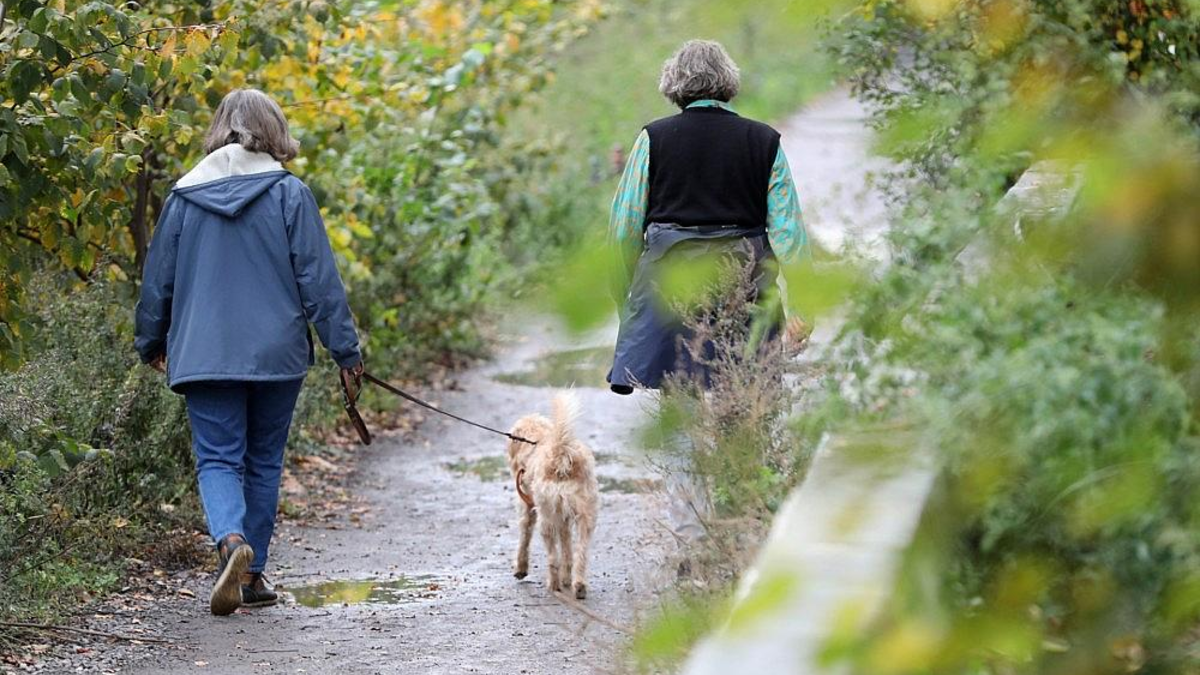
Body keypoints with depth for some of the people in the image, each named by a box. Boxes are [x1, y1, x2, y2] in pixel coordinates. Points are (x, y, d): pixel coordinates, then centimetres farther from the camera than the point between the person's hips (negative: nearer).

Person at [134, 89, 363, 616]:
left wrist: (151, 344, 25)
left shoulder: (185, 195, 3)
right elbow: (318, 279, -5)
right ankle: (252, 576, 15)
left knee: (218, 459, 2)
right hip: (276, 355, 0)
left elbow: (158, 279, 10)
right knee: (263, 462, 12)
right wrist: (345, 349, 1)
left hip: (203, 356, 1)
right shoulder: (289, 194, -4)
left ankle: (230, 540, -27)